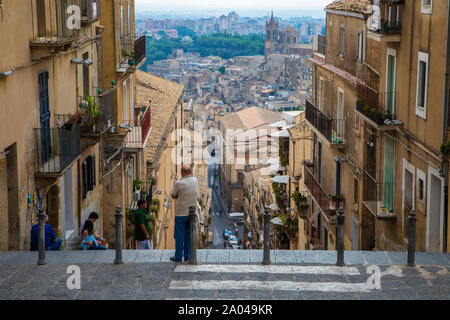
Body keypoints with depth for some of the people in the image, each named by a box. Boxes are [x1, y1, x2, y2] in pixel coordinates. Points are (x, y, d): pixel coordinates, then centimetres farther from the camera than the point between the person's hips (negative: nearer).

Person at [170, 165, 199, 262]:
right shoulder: (195, 180, -1)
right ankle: (187, 255, 16)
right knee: (189, 234, 13)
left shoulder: (179, 183, -15)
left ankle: (178, 256, 7)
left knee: (179, 235, 4)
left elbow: (173, 196, -2)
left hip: (181, 213, -5)